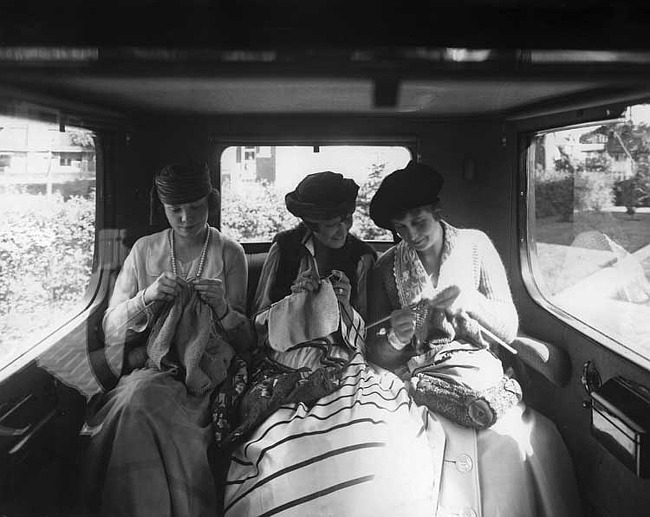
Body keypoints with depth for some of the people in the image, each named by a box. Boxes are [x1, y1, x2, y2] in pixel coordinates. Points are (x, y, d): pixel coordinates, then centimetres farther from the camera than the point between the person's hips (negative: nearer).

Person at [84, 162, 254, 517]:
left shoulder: (230, 253, 4)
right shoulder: (144, 250, 7)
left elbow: (245, 341, 3)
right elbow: (111, 330, 4)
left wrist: (223, 309, -18)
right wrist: (146, 298, -14)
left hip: (206, 369, -2)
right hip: (151, 364, 2)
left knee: (141, 399, -29)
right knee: (139, 399, -30)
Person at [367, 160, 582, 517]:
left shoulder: (475, 245, 6)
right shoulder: (386, 268, 6)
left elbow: (509, 329, 3)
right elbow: (376, 355, 4)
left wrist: (473, 301, -17)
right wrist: (395, 340, -18)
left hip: (480, 374, 1)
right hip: (418, 381, 0)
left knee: (535, 439, -25)